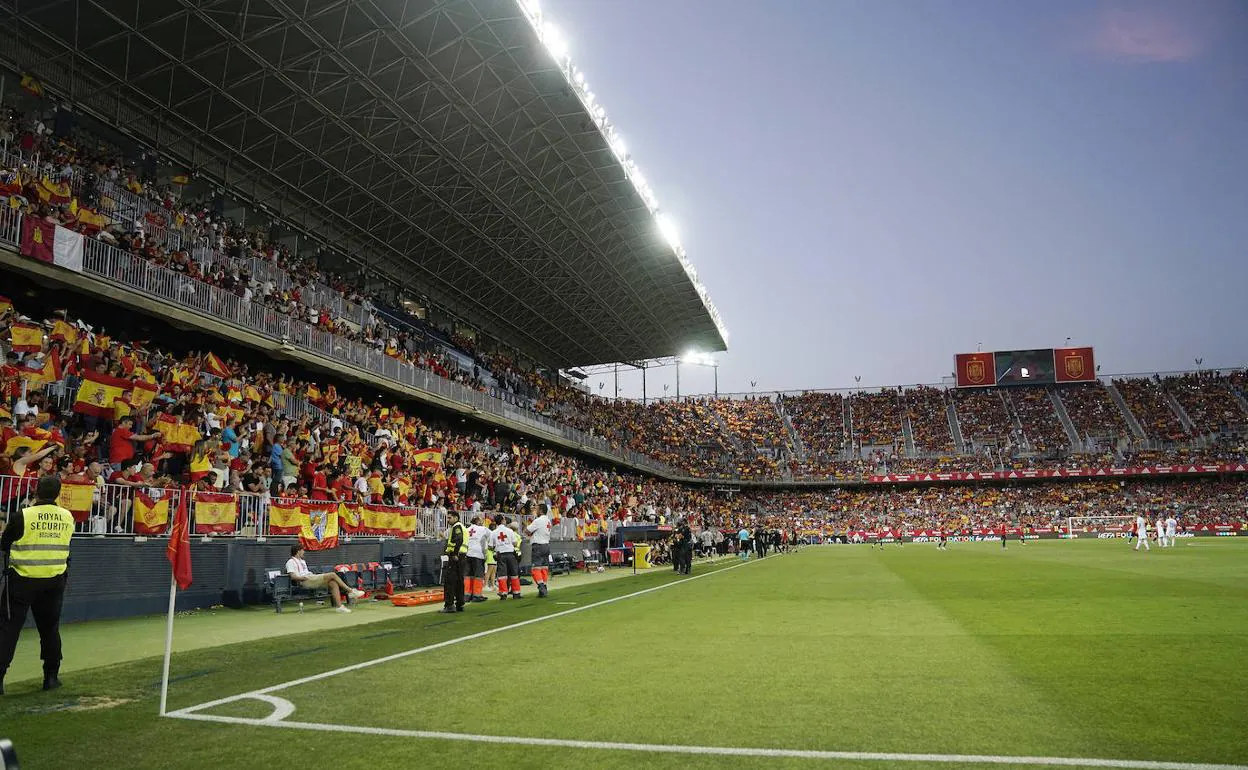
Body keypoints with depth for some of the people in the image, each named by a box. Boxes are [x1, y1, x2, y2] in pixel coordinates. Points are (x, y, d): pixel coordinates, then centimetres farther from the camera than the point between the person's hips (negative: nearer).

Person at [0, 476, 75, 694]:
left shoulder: (21, 516, -13)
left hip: (22, 580, -4)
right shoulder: (67, 517, 0)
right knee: (50, 627, 14)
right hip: (55, 580, 4)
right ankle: (51, 676, 20)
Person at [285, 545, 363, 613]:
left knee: (333, 583, -16)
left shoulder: (302, 561, 31)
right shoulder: (291, 562, 1)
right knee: (332, 575, -18)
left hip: (312, 579, 9)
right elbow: (293, 576, -13)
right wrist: (304, 578, -24)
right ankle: (351, 591, -11)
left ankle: (339, 606, -23)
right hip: (305, 582, -9)